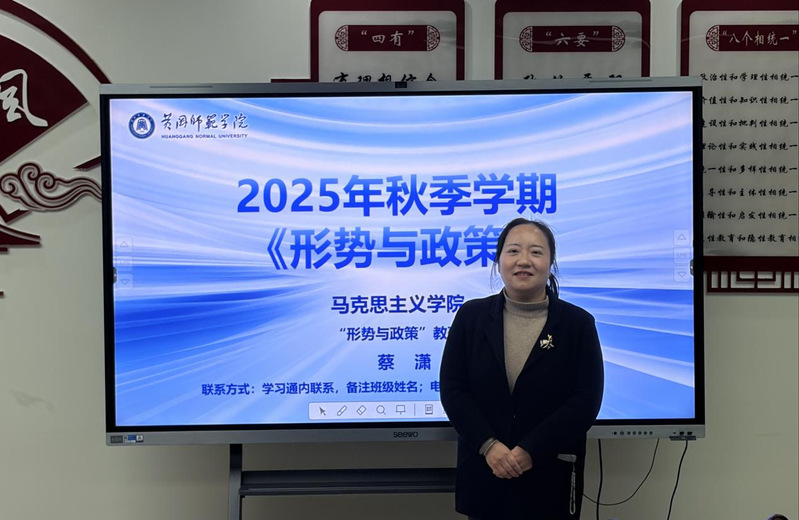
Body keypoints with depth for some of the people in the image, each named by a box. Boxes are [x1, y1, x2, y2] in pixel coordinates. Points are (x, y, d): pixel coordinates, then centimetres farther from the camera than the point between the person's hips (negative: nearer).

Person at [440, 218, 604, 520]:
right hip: (484, 472, 1)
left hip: (551, 475, -1)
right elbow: (452, 389, -3)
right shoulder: (472, 316, 1)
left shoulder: (578, 323, -3)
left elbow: (586, 400, -9)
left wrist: (531, 451, -16)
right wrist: (488, 445, -15)